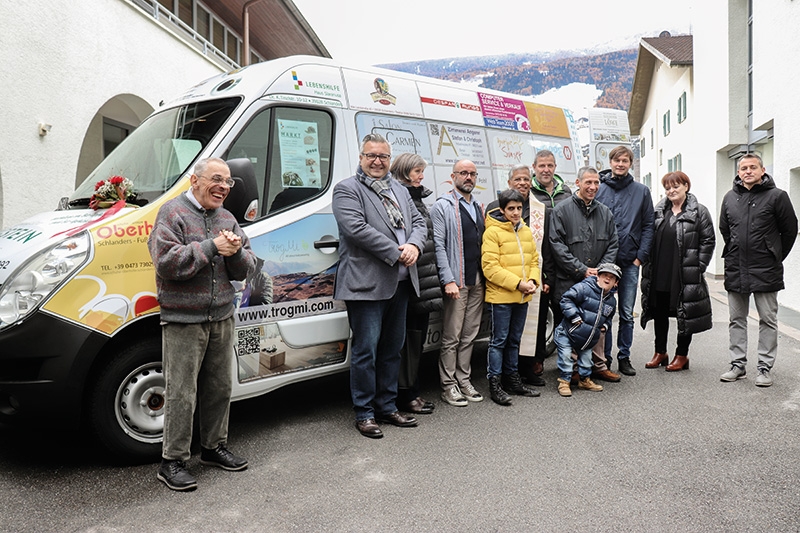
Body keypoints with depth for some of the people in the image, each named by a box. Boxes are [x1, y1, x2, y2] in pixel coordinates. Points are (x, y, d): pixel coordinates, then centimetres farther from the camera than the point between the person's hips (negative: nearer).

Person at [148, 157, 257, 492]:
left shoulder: (227, 219, 13)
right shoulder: (173, 213, -7)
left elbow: (245, 269, 10)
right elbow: (166, 263, -20)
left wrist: (235, 252, -12)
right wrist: (211, 246, -20)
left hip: (222, 318, 7)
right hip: (183, 321, -7)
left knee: (220, 388, 15)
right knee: (181, 394, -2)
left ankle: (214, 447, 31)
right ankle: (172, 462, 10)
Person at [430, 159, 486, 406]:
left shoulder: (478, 206, 18)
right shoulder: (443, 206, -4)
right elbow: (438, 245, -10)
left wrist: (486, 275, 11)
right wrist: (448, 280, -17)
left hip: (478, 281, 7)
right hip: (456, 281, -6)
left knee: (469, 335, 12)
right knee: (452, 337, -1)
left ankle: (464, 380, 22)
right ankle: (449, 385, 9)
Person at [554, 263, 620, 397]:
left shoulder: (611, 301, 6)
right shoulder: (584, 287, -18)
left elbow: (608, 317, 24)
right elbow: (566, 299, -22)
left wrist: (605, 326, 4)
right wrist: (575, 317, -25)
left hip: (588, 337, 6)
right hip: (567, 331, -6)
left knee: (586, 357, 14)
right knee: (566, 356, -6)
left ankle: (585, 380, 34)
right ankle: (564, 382, 7)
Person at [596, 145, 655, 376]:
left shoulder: (642, 191, 8)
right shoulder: (598, 189, 4)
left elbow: (648, 226, 6)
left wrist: (641, 256, -3)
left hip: (630, 262, 1)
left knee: (627, 314, 8)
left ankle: (624, 357, 18)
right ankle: (604, 358, 12)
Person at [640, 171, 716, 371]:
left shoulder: (699, 212, -4)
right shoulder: (659, 210, 10)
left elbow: (708, 241, -4)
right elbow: (649, 238, 14)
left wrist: (699, 267, -10)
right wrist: (648, 264, 7)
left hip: (685, 275, -5)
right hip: (659, 274, 5)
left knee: (685, 314, 6)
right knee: (659, 313, 12)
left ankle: (682, 355, 18)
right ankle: (660, 353, 25)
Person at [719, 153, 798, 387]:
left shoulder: (777, 196, -5)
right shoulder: (730, 197, 7)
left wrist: (775, 258, 4)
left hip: (765, 271, -4)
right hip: (735, 270, 4)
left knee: (768, 320, 4)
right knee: (737, 319, 10)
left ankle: (765, 367, 11)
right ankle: (738, 365, 19)